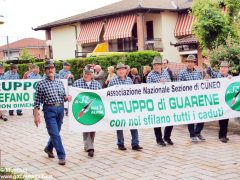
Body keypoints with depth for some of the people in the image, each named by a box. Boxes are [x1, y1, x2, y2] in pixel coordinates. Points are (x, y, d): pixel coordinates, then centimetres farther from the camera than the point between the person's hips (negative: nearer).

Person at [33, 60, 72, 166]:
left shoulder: (60, 82, 11)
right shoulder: (41, 84, -2)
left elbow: (63, 96, 19)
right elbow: (37, 101, -4)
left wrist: (67, 98, -5)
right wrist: (36, 115, -9)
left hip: (60, 109, 5)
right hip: (49, 110, -5)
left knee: (56, 132, 15)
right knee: (55, 133, -9)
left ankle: (48, 148, 40)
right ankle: (61, 156, -4)